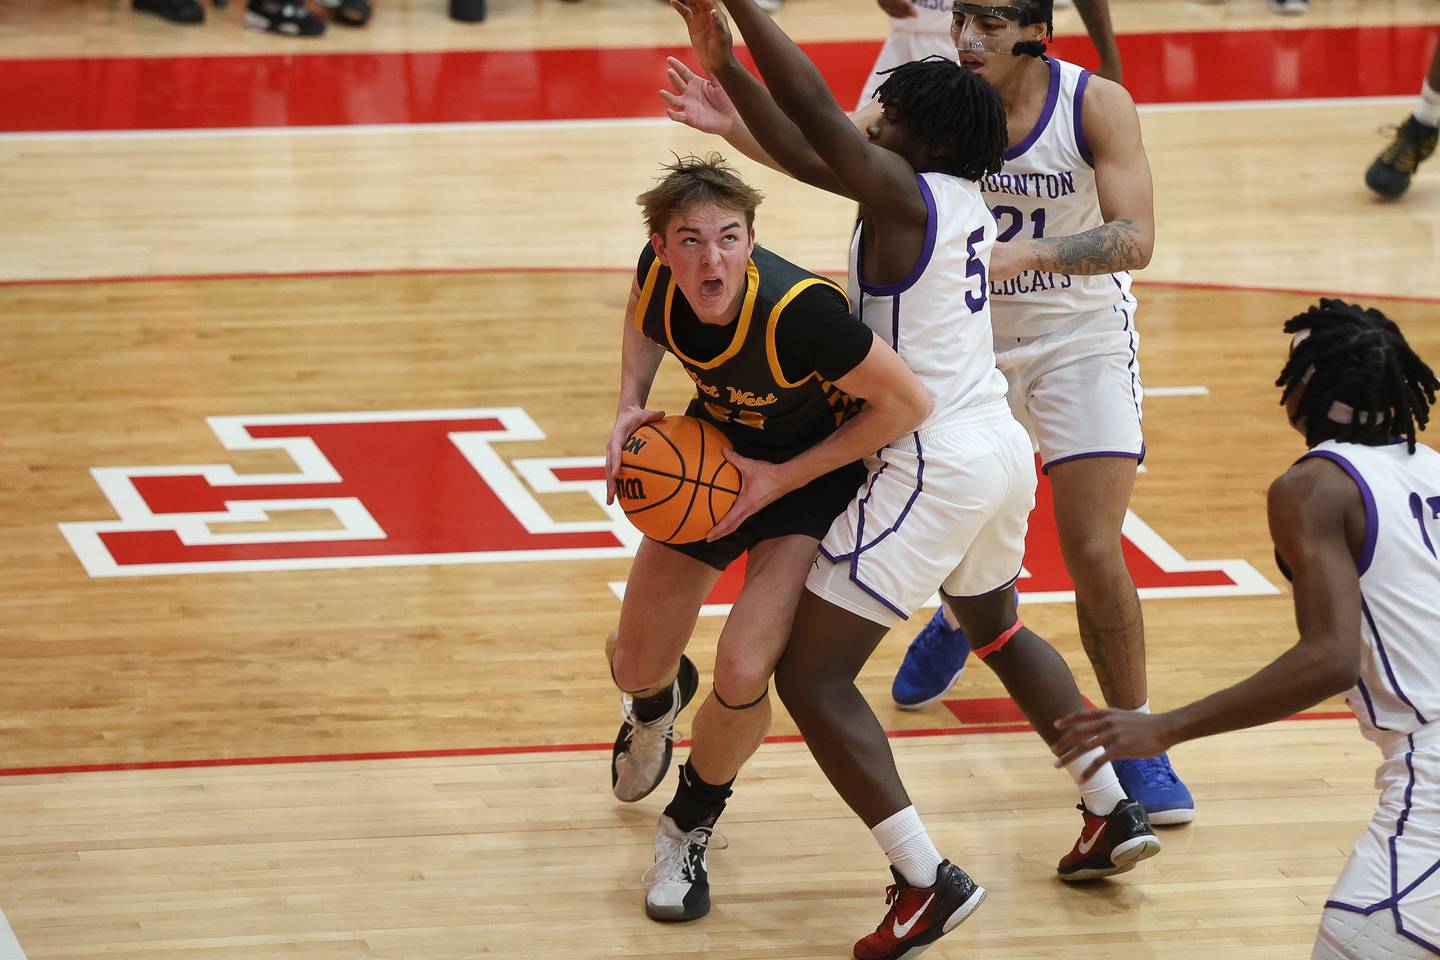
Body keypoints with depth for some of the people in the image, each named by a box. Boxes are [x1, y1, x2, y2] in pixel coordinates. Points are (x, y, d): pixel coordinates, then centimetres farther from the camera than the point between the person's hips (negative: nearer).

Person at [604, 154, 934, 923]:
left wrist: (782, 479, -24)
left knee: (742, 676, -21)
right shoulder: (659, 272, -24)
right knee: (636, 665, 10)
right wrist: (629, 408, -12)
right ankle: (657, 703, 53)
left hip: (814, 471, -5)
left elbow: (907, 404, -29)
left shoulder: (797, 312, -40)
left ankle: (689, 829, 12)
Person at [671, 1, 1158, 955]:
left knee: (810, 674, -3)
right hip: (1002, 447, 10)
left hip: (932, 470, -10)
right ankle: (1115, 812, 38)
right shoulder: (963, 198, 7)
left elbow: (816, 115, -26)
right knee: (999, 631, 35)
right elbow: (810, 157, 12)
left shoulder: (904, 193, -17)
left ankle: (928, 880, -9)